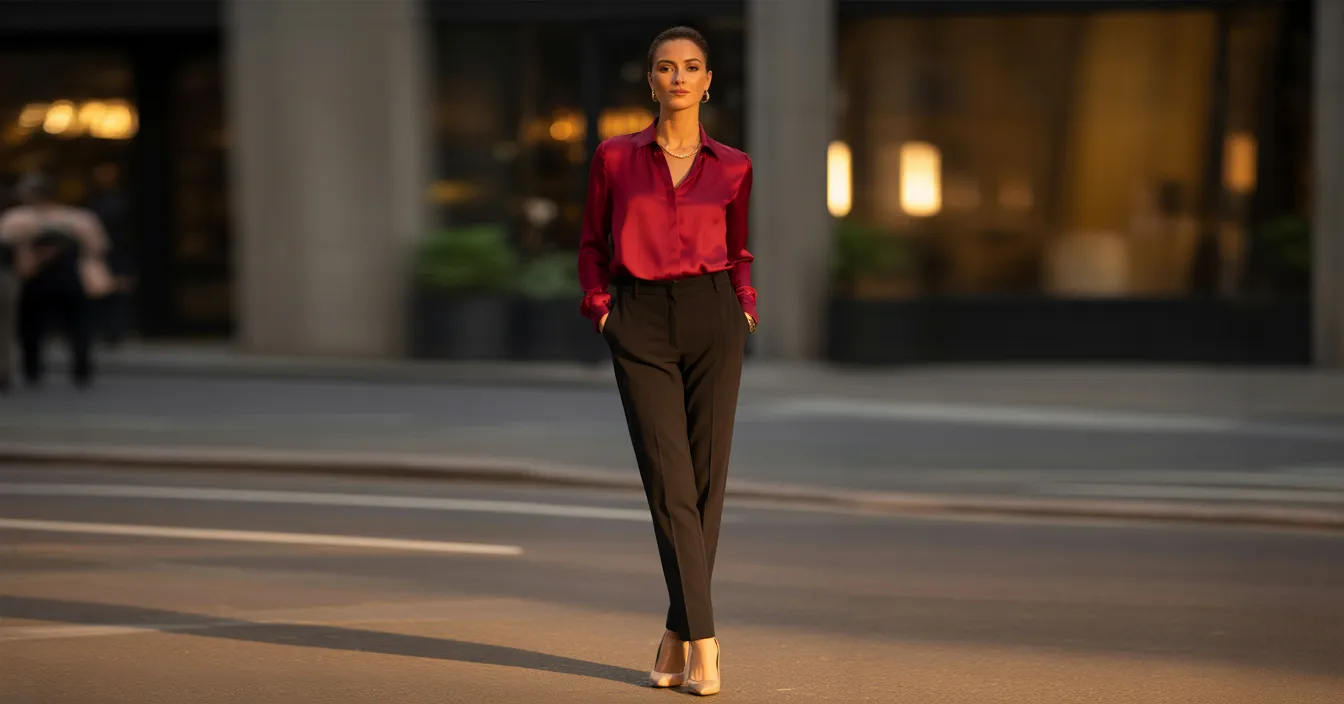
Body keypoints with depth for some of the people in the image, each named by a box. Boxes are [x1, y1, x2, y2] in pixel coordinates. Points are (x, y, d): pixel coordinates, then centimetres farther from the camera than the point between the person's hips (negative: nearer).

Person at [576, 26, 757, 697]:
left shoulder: (732, 168, 7)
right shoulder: (615, 157, 5)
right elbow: (593, 243, 13)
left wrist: (746, 309, 3)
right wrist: (601, 307, 0)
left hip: (712, 320, 1)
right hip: (640, 322, -1)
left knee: (706, 480, 0)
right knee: (669, 483, -9)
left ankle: (677, 635, 13)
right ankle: (703, 641, -10)